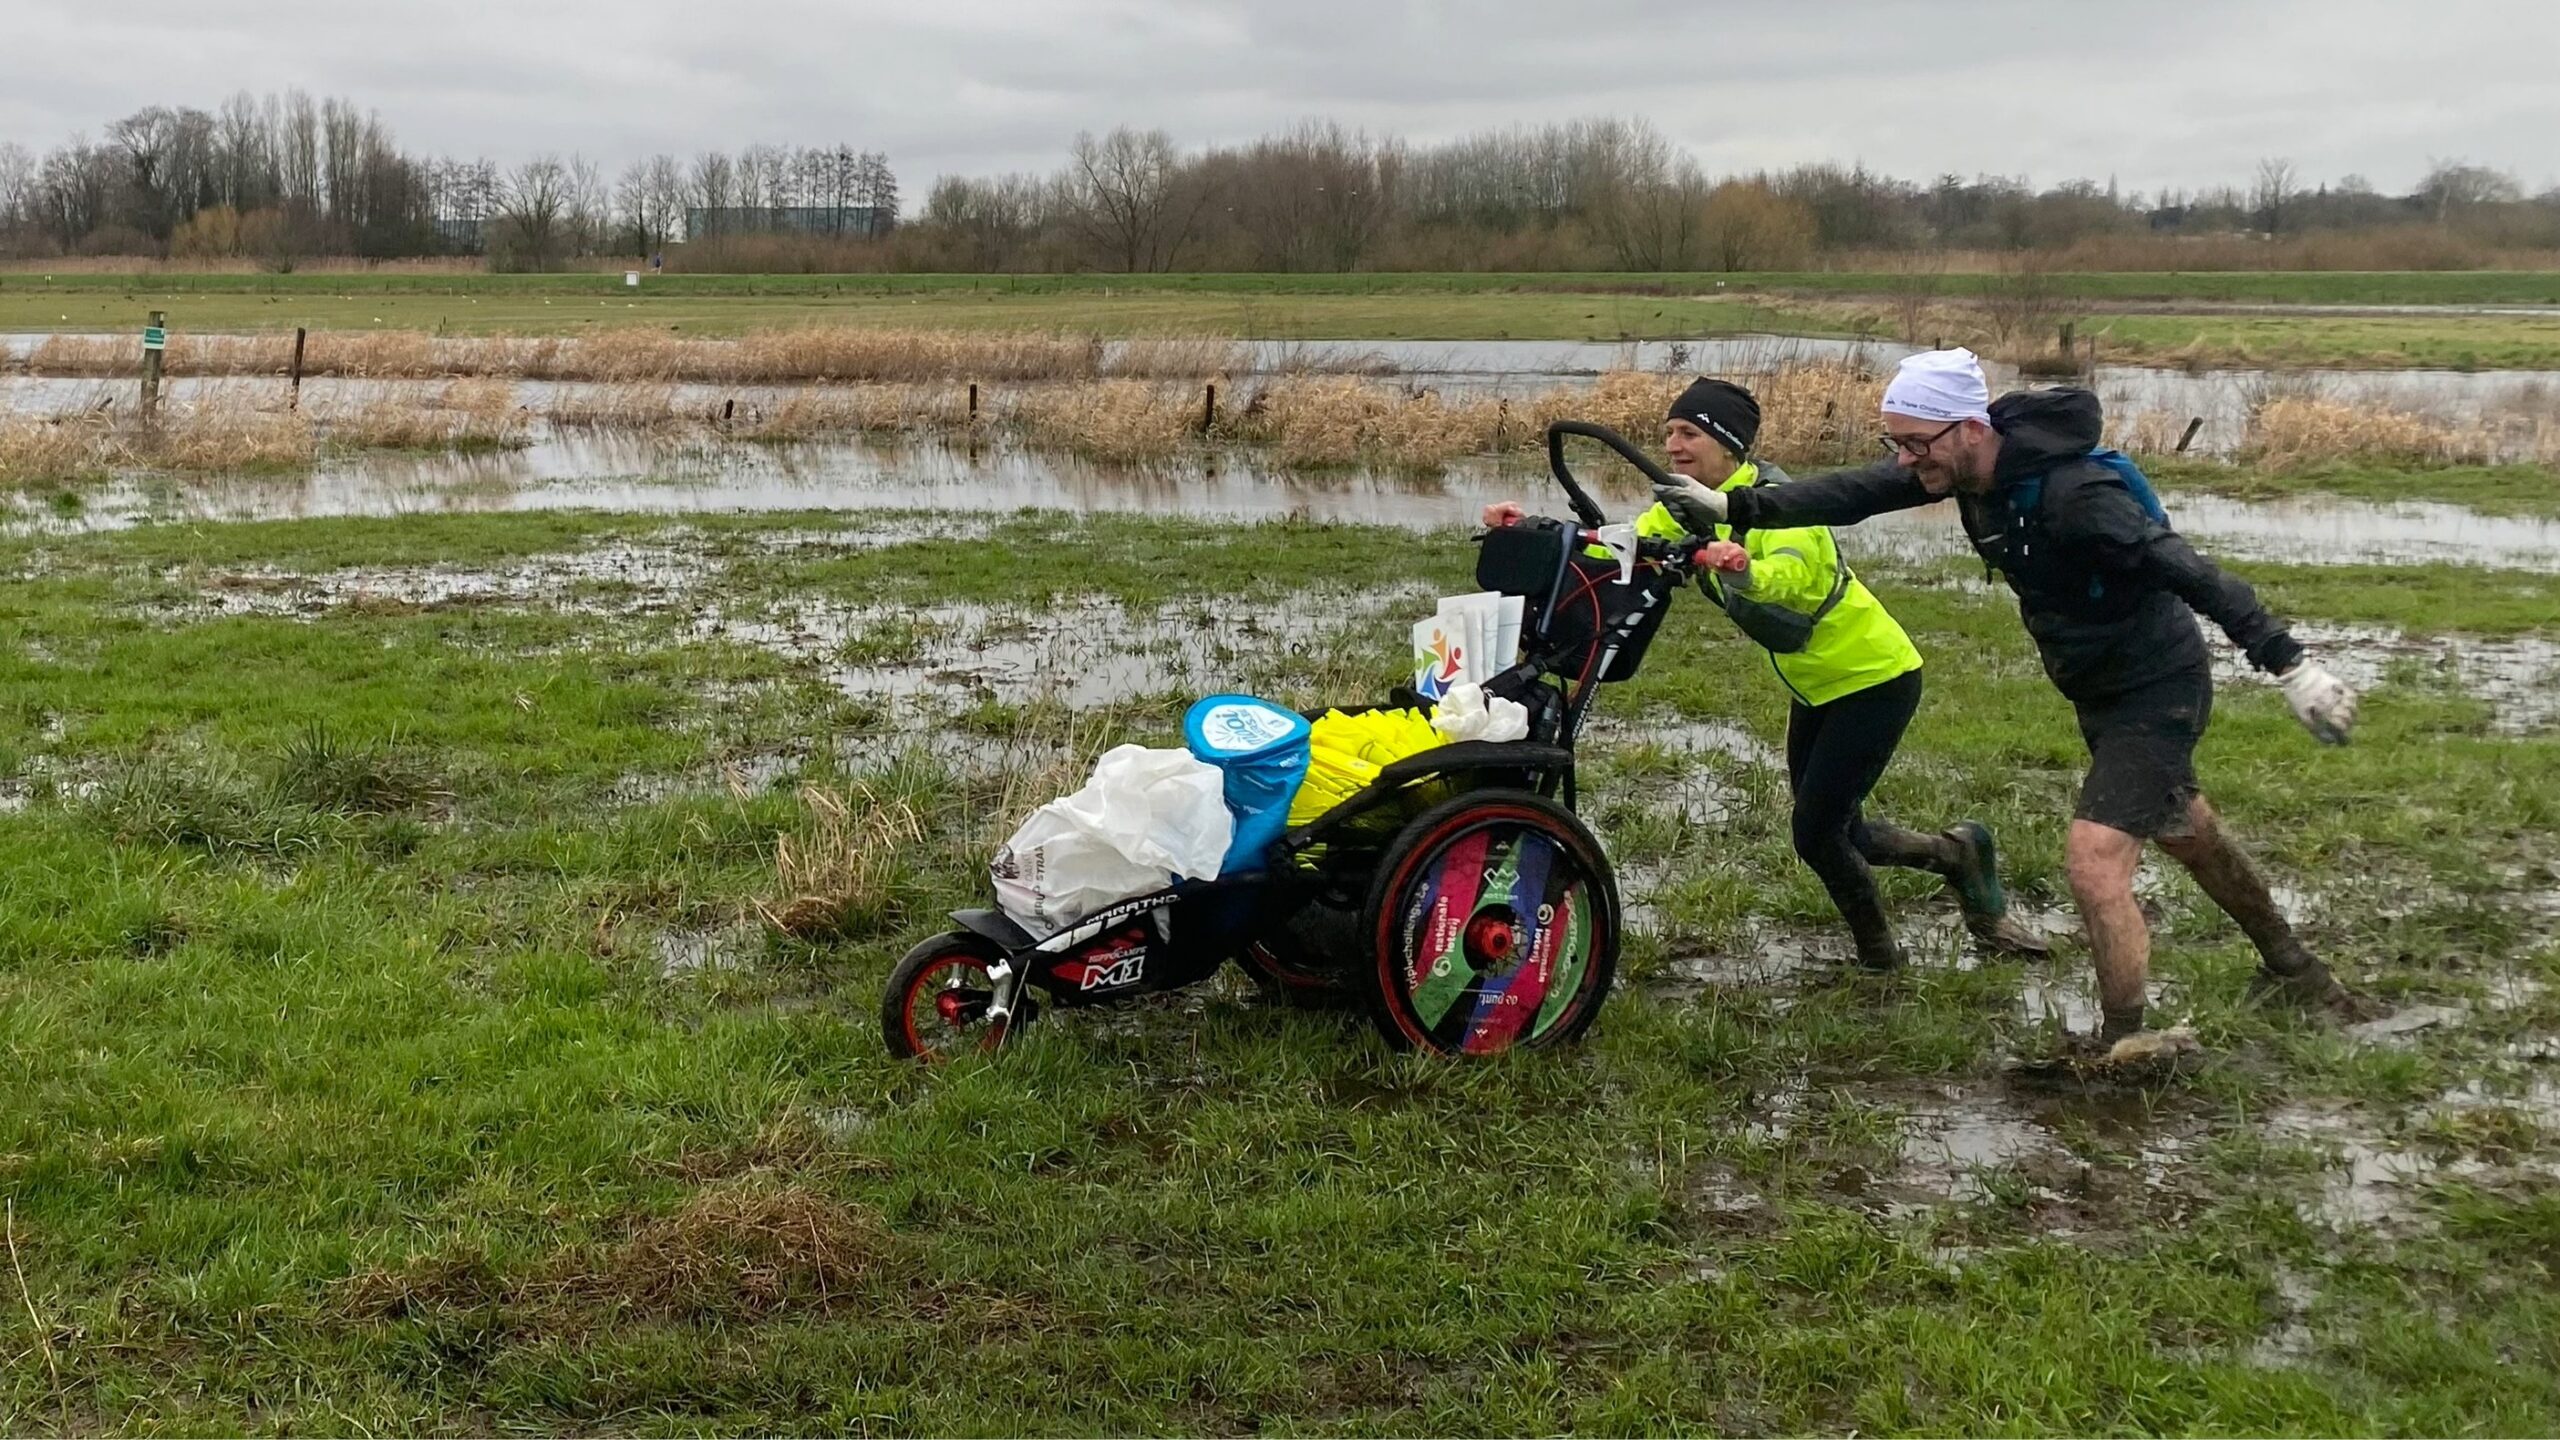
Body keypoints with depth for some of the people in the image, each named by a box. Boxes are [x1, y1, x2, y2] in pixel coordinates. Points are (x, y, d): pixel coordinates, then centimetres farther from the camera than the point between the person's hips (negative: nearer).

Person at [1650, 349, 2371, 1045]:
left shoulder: (2073, 492, -33)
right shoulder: (1969, 465, -9)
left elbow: (2188, 570, -34)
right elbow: (1856, 493, -5)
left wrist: (2289, 663, -38)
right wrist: (1736, 506, -11)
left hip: (2157, 692, -9)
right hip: (2101, 691, 10)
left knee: (2094, 860, -18)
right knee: (2188, 836, 26)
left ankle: (2123, 1048, -4)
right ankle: (2291, 970, 48)